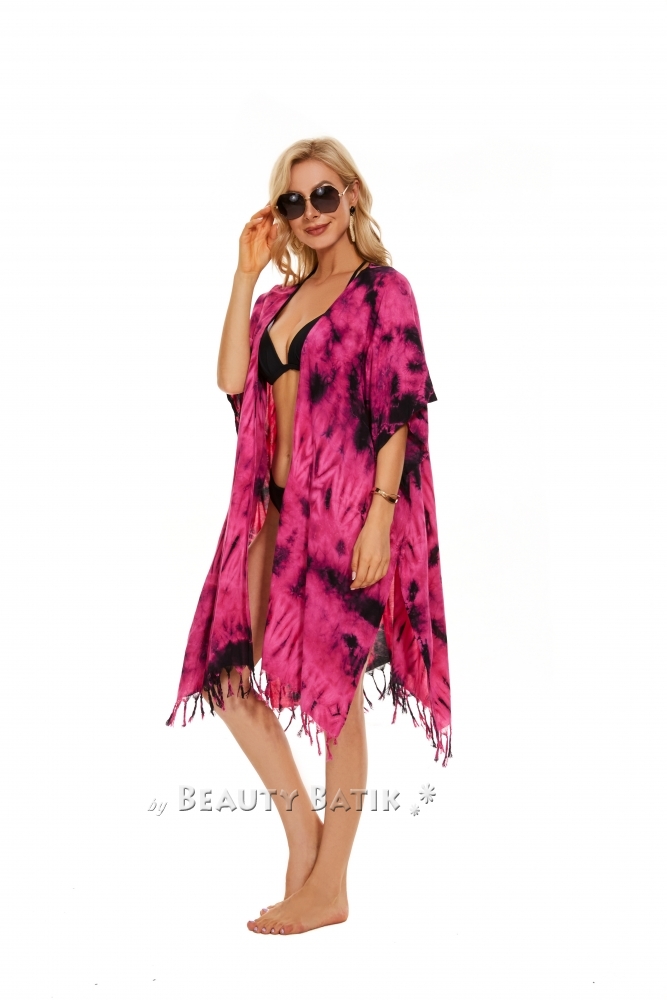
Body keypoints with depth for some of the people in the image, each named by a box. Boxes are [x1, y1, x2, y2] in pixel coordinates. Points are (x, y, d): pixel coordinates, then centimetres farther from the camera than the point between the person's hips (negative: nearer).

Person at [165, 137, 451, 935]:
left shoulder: (381, 290, -3)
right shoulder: (282, 297, 16)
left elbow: (399, 412, -10)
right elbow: (232, 379, 1)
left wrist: (379, 517, -18)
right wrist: (245, 273, 1)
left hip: (344, 509, -7)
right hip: (275, 508, 7)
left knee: (335, 685, 0)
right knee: (226, 671, 4)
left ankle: (328, 886, 13)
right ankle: (301, 826, 21)